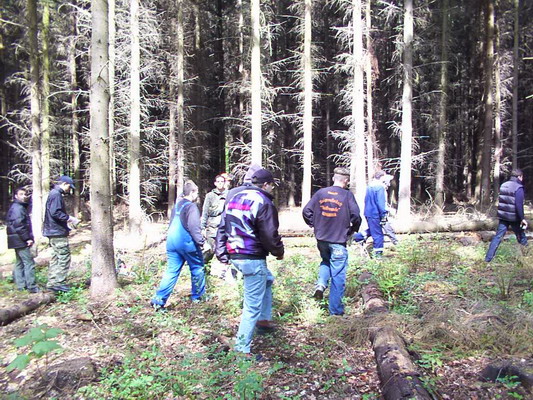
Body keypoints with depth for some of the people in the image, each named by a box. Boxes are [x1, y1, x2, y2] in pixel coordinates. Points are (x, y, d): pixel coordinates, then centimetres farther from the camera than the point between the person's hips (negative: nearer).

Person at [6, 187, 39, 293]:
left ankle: (21, 285, 22)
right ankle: (31, 287, -9)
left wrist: (27, 237, 17)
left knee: (20, 262, 15)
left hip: (18, 241, 11)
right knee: (29, 262, -10)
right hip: (21, 241, -11)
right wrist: (27, 238, -19)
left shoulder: (20, 207, 17)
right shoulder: (18, 208, -14)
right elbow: (18, 225, -22)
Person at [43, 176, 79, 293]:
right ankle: (58, 283, -4)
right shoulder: (56, 194, -13)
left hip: (54, 232, 11)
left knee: (56, 258, 14)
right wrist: (69, 218, -16)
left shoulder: (54, 194, 18)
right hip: (58, 232, -11)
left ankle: (52, 283, 19)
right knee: (64, 257, -6)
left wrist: (68, 219, 15)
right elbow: (55, 213, -22)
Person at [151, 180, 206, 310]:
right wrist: (200, 241, -12)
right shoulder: (191, 207, -11)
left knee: (171, 271, 8)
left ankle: (158, 300, 2)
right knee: (197, 269, 11)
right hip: (187, 243, -8)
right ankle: (197, 296, 22)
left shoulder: (177, 206, 16)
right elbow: (194, 227, -19)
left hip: (172, 242, 8)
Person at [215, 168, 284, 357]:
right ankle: (242, 349, 8)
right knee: (253, 305, 1)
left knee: (267, 279, 32)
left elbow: (222, 228, 14)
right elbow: (269, 235, -16)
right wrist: (279, 251, 2)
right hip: (253, 258, -9)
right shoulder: (263, 203, -14)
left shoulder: (234, 198, 12)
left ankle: (264, 319, 39)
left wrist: (221, 253, 17)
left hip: (234, 255, 9)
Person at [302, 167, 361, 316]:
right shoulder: (347, 195, -8)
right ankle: (336, 310, 14)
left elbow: (306, 211, -1)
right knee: (338, 275, 6)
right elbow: (356, 216, -15)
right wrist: (352, 230, 3)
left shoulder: (321, 193, 2)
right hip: (338, 241, -3)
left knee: (326, 261, 31)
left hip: (321, 239, 4)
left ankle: (321, 284, 6)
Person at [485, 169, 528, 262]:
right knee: (521, 236, 15)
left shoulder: (503, 185, 9)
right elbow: (519, 205, -19)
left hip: (502, 216, 6)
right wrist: (522, 218, -16)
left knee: (498, 236, 5)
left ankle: (488, 258, 1)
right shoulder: (518, 187, -13)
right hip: (514, 217, -6)